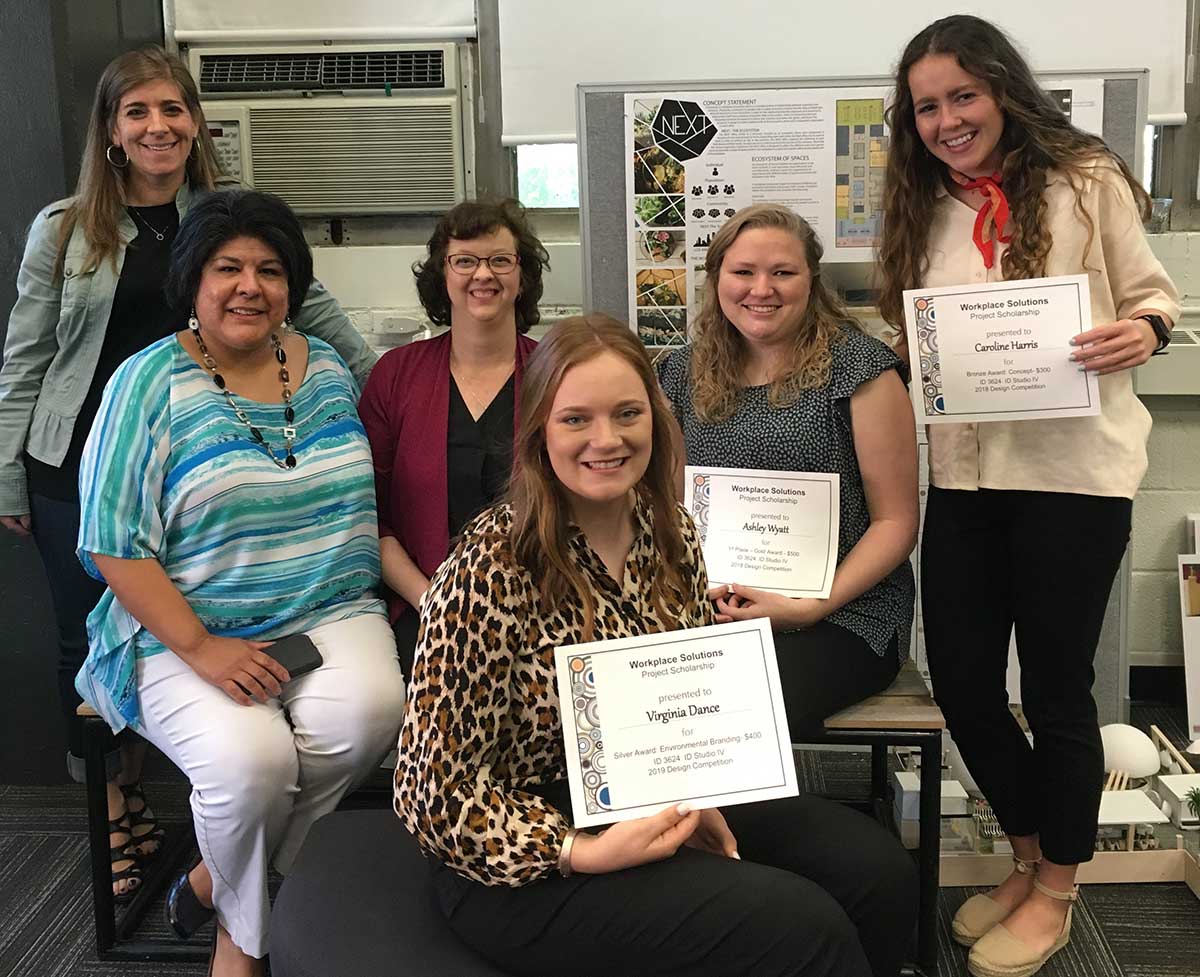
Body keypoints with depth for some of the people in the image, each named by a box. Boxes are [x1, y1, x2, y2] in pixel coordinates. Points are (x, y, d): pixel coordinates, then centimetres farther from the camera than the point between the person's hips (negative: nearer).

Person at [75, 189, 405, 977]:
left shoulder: (327, 369, 11)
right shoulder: (149, 384, -4)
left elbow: (361, 498, 17)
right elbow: (113, 544, -8)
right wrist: (200, 648, -17)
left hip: (332, 616, 4)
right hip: (191, 634, -3)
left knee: (367, 710, -27)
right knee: (251, 758, -30)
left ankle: (216, 882, 0)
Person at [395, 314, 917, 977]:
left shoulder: (672, 535, -1)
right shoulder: (491, 570, -21)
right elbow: (433, 791, -18)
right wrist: (583, 853, -27)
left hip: (661, 810, 7)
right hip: (530, 866, -6)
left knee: (879, 874, -6)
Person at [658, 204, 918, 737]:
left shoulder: (857, 366, -2)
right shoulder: (683, 373, 11)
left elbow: (896, 522, -3)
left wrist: (813, 606, -15)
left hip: (844, 611, -3)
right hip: (708, 612, 4)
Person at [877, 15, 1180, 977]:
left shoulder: (1087, 178, -3)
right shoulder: (927, 209, 11)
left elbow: (1151, 292, 2)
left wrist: (1142, 332, -19)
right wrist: (915, 371, -3)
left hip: (1072, 469, -5)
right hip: (965, 472, 5)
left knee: (1055, 686, 5)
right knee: (962, 681, 9)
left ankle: (1055, 890, 27)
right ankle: (1031, 857, 34)